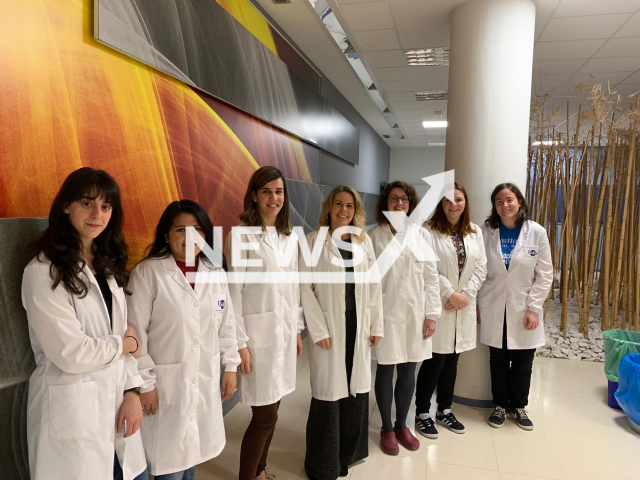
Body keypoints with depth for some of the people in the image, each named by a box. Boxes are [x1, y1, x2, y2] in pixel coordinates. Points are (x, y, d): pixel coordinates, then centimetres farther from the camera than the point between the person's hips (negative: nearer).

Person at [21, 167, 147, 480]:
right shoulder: (44, 272, -14)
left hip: (117, 400, 6)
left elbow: (123, 332, 8)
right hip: (72, 409, -6)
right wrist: (128, 344, -4)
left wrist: (132, 392, -1)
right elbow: (72, 354, -18)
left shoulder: (108, 266, 9)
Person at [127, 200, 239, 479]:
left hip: (207, 380, 5)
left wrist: (230, 366, 8)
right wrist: (144, 383, -11)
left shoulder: (215, 273, 3)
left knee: (192, 453, 18)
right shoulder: (147, 273, -13)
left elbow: (226, 324, 9)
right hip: (167, 382, -4)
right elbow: (136, 333, -12)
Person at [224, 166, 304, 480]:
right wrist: (240, 342, -13)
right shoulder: (241, 234, -11)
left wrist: (297, 329, 13)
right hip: (258, 333, -6)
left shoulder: (289, 236, 8)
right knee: (265, 416, -1)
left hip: (285, 331, 6)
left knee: (270, 409, 15)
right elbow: (234, 291, -12)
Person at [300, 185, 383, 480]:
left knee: (357, 389, 11)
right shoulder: (314, 240, -4)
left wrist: (376, 325, 5)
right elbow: (305, 286, -9)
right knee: (329, 392, 3)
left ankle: (350, 452, 32)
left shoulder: (364, 240, 8)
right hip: (329, 328, -4)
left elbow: (373, 284, 8)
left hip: (358, 326, 4)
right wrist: (318, 329, -14)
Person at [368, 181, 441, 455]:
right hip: (385, 313, -3)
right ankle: (387, 429, 27)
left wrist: (432, 314, 2)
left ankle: (401, 425, 33)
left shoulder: (422, 235, 5)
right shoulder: (374, 236, -3)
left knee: (408, 371, 13)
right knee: (385, 370, 8)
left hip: (414, 314, 3)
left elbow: (431, 277, 5)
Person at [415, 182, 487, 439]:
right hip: (438, 306, -5)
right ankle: (422, 413, 18)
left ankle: (445, 410, 31)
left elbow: (480, 267, 5)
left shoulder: (475, 232, 9)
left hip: (463, 307, 5)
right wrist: (450, 294, -14)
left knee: (452, 360, 15)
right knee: (435, 361, 1)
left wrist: (465, 294, -7)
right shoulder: (430, 231, -9)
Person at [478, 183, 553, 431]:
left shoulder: (536, 232, -6)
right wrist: (478, 305, -2)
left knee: (523, 362, 10)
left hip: (524, 310, 0)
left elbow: (545, 274, -3)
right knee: (498, 360, 11)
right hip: (494, 310, 0)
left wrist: (534, 308, -8)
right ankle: (500, 405, 30)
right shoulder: (487, 231, -4)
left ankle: (519, 406, 31)